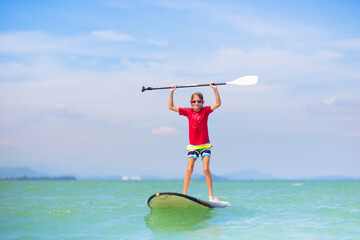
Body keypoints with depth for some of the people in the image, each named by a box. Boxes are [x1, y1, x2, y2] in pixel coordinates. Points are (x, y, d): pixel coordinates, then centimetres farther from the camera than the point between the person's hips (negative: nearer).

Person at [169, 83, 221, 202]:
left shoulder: (205, 111, -2)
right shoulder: (188, 112, 2)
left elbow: (218, 104, -15)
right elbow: (171, 107, 2)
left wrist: (215, 89, -22)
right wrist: (171, 92, -4)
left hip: (205, 145, -1)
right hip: (192, 146, 1)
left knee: (206, 169, -10)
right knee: (189, 169, -9)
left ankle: (211, 196, -6)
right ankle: (184, 194, -7)